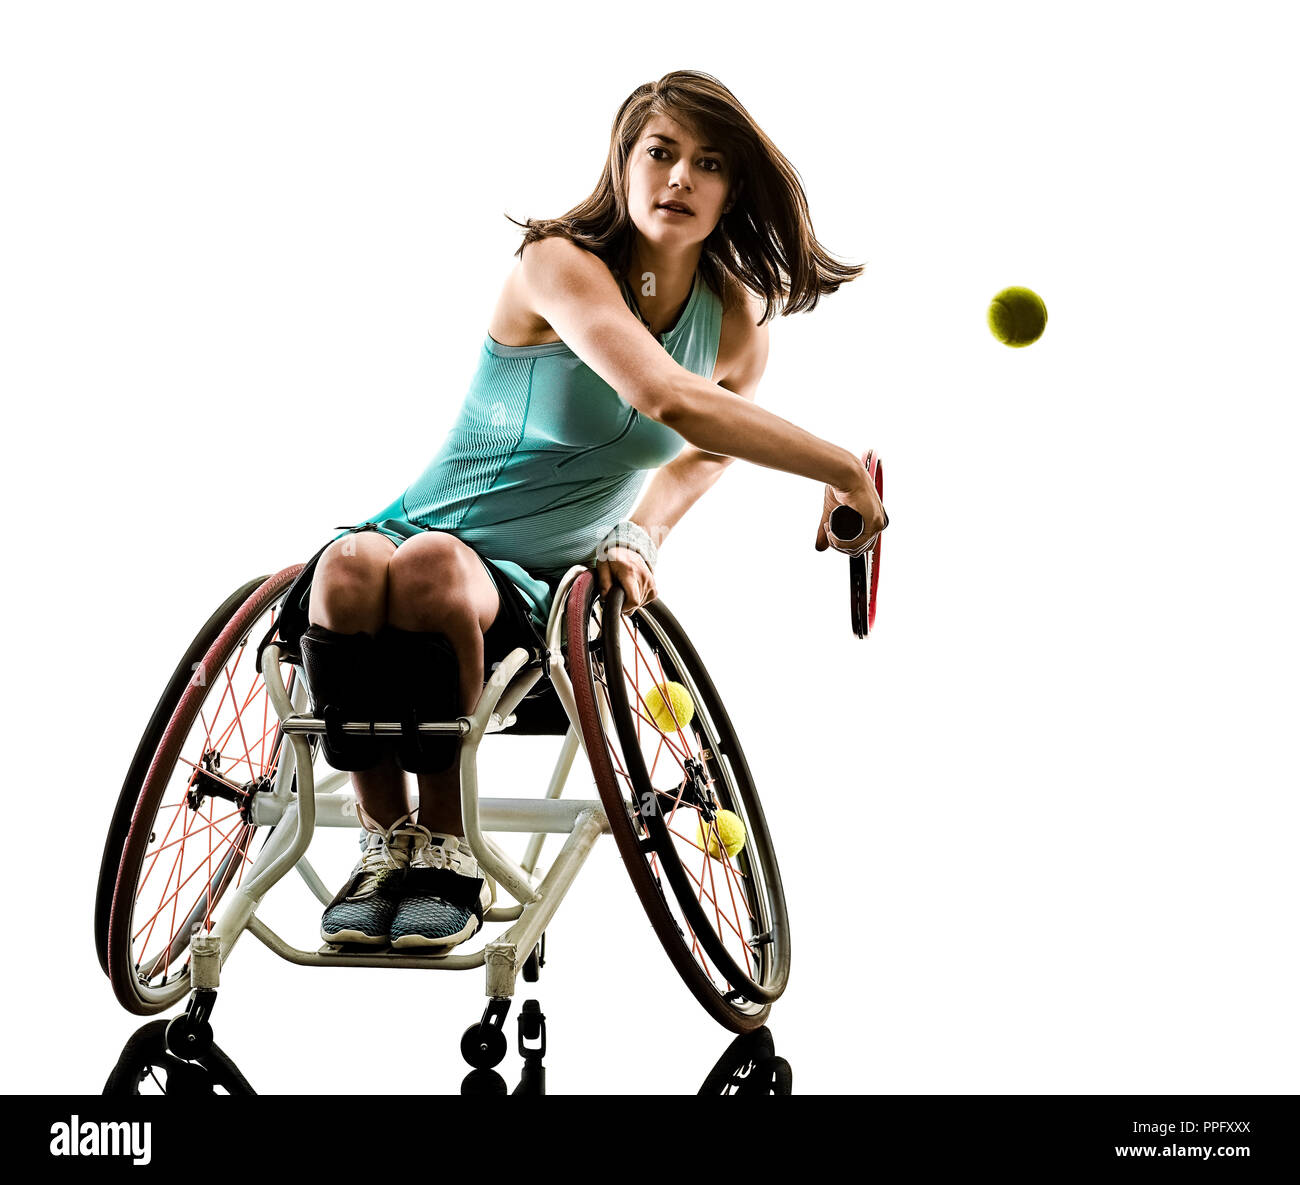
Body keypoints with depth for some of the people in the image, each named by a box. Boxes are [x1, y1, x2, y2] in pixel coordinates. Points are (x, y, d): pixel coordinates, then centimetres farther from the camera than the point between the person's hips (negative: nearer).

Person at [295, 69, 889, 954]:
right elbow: (668, 400, -31)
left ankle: (446, 848, -19)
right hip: (419, 527, -1)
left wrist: (641, 536, 2)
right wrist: (846, 469, -27)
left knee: (431, 568, -36)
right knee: (350, 571, -39)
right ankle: (387, 841, -19)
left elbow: (704, 453, 23)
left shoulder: (738, 323, 3)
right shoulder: (562, 264, -14)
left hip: (535, 586, 2)